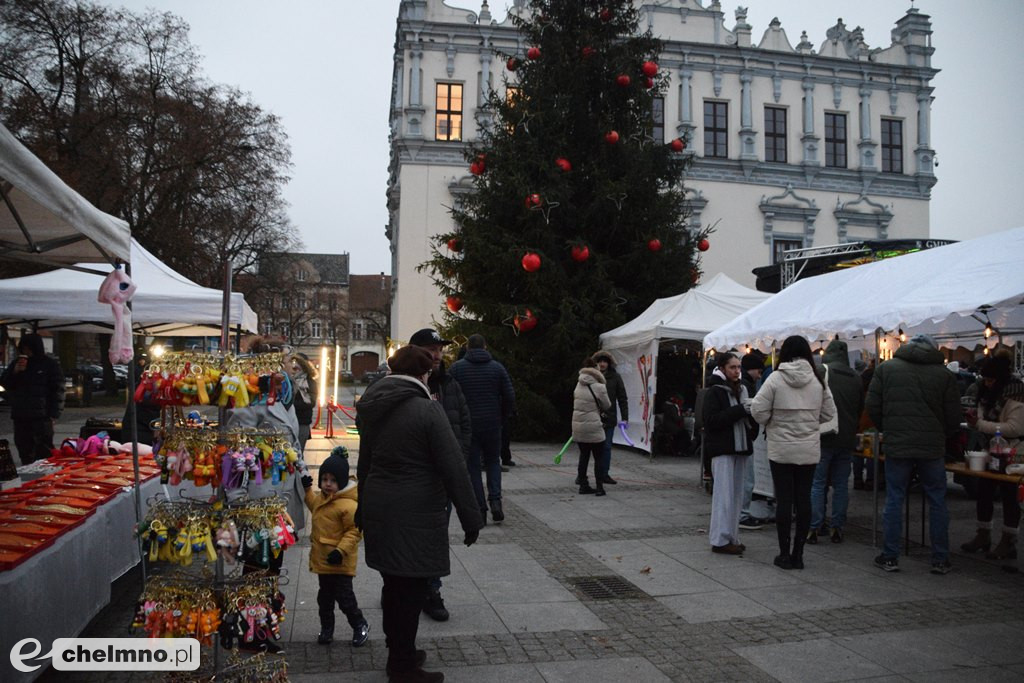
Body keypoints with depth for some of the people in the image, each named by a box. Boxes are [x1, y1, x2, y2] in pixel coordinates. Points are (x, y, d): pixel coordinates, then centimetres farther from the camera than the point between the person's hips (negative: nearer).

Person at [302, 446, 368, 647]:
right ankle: (326, 628, 33)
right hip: (322, 559, 8)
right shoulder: (322, 497, 5)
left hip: (340, 561, -8)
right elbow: (315, 507, 28)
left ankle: (360, 626, 22)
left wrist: (341, 550, -28)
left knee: (344, 596, 2)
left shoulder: (348, 505, -24)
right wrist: (307, 490, 19)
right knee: (325, 596, 19)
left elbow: (354, 531, -23)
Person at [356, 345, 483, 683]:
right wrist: (471, 518, -9)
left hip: (378, 511, 8)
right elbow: (454, 468, -15)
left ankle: (399, 653, 33)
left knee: (393, 585, 19)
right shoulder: (427, 409, -15)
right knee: (411, 588, 4)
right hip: (415, 515, -8)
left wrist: (363, 509, 28)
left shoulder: (371, 408, 8)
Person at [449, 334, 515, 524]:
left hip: (467, 425, -1)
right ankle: (495, 501, 2)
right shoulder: (497, 367, 1)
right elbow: (510, 397, -1)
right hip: (492, 424, 2)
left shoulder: (456, 368, -3)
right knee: (493, 462, 18)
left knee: (472, 466, 7)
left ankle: (479, 509, 5)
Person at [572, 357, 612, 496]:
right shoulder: (599, 387, -13)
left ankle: (583, 485, 19)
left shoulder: (578, 386, 2)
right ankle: (599, 487, 6)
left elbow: (575, 403, 8)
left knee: (584, 455, 16)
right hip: (593, 427, -5)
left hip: (577, 426, 5)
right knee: (599, 457, 6)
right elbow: (607, 406, -1)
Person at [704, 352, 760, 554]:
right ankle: (720, 540, 0)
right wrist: (740, 410, -20)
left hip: (740, 447, 7)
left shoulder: (742, 389, 14)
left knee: (737, 495, 10)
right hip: (722, 449, -7)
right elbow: (711, 420, -17)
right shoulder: (714, 392, -7)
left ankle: (731, 537, 18)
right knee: (724, 495, -6)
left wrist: (751, 411, -3)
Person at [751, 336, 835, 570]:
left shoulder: (775, 378, -10)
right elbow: (829, 413, 5)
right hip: (809, 449, 3)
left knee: (784, 499, 3)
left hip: (781, 449, -3)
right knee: (804, 498, 8)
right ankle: (798, 553, 14)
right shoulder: (818, 380, 0)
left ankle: (785, 553, 8)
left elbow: (758, 410, -12)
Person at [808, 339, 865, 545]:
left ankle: (815, 528, 3)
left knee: (817, 484, 2)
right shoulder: (856, 378, 6)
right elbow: (861, 409, 15)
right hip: (847, 440, 4)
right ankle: (837, 528, 14)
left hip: (823, 439, -4)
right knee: (841, 485, 11)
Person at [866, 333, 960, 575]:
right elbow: (953, 418, 3)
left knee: (894, 500, 6)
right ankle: (940, 560, 15)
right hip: (932, 447, 0)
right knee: (937, 502, 10)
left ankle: (890, 557, 9)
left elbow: (872, 406, 1)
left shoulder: (885, 368, 2)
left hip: (896, 445, 0)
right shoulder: (944, 374, 2)